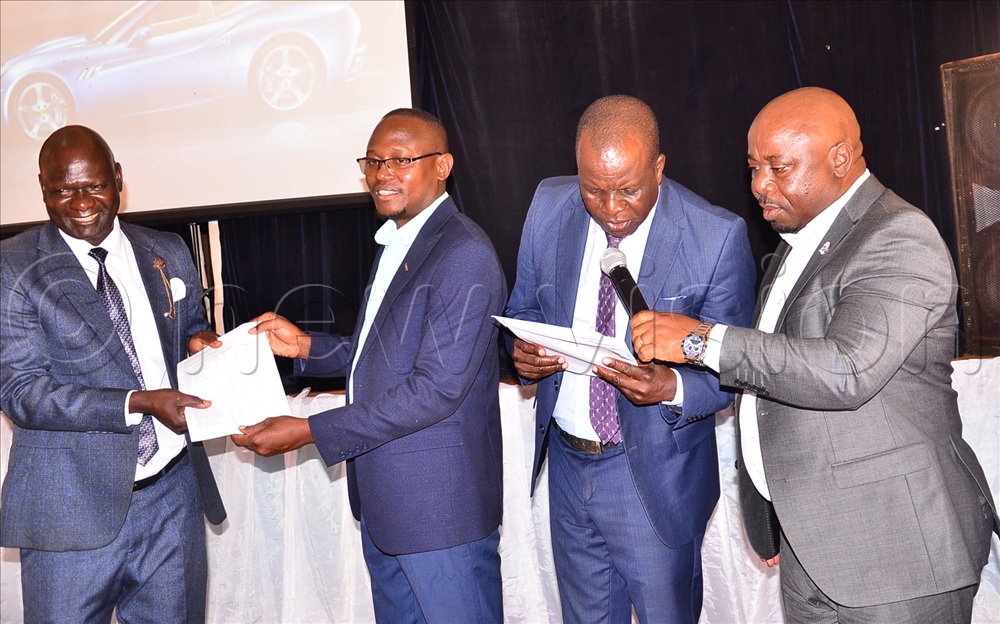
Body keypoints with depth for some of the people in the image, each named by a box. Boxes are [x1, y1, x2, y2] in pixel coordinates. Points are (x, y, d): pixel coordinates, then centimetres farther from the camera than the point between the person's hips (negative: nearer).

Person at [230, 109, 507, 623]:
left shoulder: (464, 257, -19)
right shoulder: (395, 244, 14)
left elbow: (435, 388, -24)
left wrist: (309, 431, -22)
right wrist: (305, 346, 4)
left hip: (440, 503, -9)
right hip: (381, 499, 9)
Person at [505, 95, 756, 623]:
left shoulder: (717, 236, -17)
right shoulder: (549, 207, -5)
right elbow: (524, 306, 9)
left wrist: (672, 387, -31)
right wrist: (523, 349, -15)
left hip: (654, 474, -4)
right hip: (567, 461, 4)